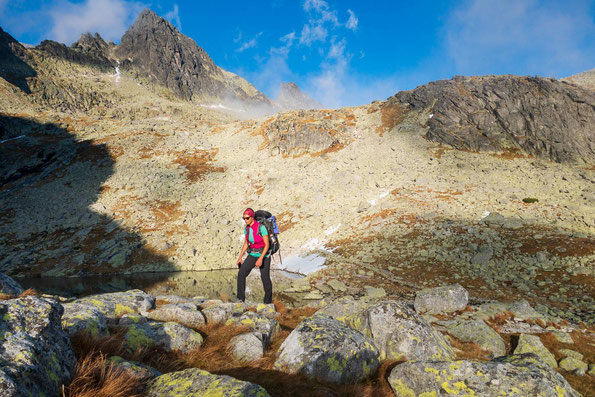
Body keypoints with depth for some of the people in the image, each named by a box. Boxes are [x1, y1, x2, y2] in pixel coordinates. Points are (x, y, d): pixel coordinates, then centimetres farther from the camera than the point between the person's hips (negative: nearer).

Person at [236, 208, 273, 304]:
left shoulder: (261, 227, -22)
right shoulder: (247, 228, -1)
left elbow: (267, 245, -21)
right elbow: (246, 244, 9)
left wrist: (261, 258, -30)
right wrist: (240, 257, 0)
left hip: (264, 255, -5)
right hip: (252, 255, 5)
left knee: (265, 278, 3)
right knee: (241, 273, -13)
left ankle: (268, 301, 24)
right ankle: (240, 299, -5)